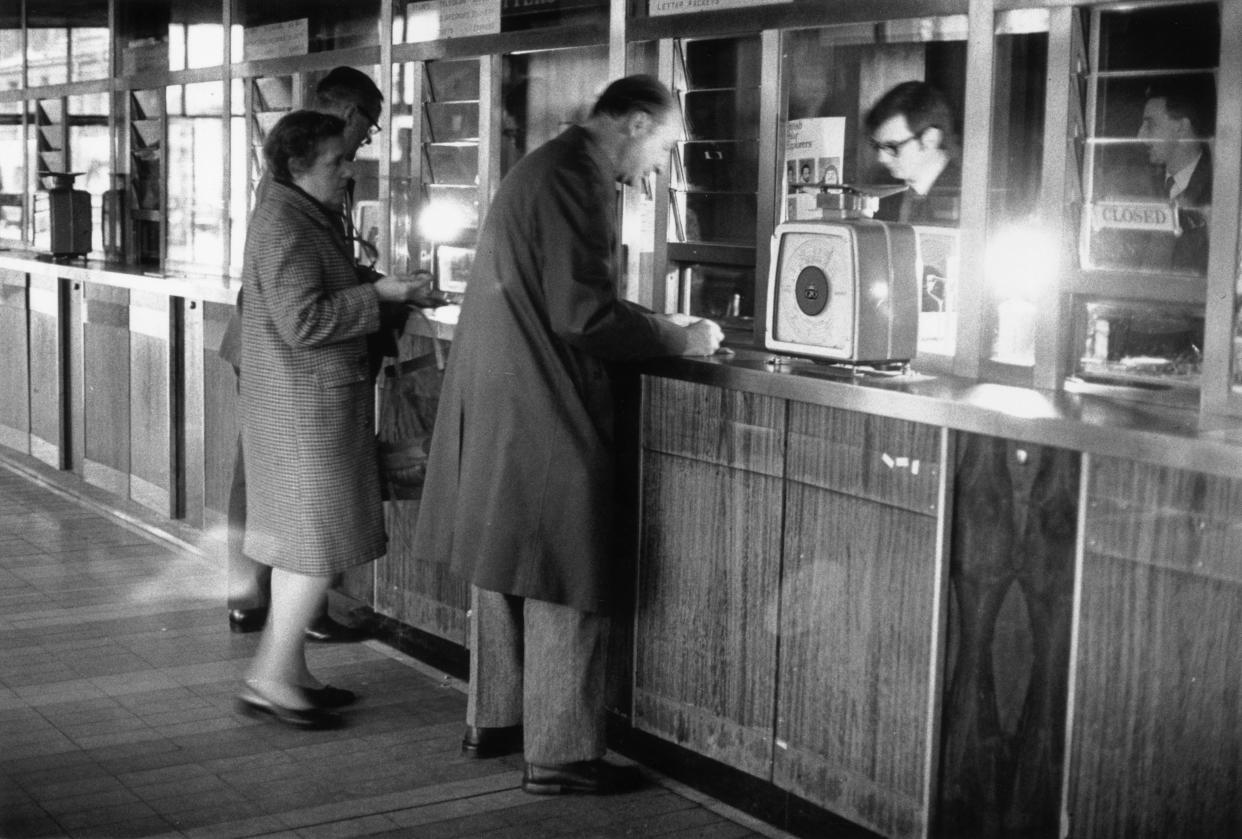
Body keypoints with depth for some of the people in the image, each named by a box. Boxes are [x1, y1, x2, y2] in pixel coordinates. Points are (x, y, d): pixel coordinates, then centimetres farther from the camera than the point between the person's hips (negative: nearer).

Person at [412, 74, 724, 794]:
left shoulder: (547, 168, 16)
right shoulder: (575, 180, -16)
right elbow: (583, 314, -21)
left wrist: (660, 327, 17)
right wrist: (681, 340, -10)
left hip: (502, 409, 11)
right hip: (546, 416, -11)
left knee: (506, 570, 18)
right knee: (567, 583, -2)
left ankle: (494, 721, 29)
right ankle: (561, 754, 6)